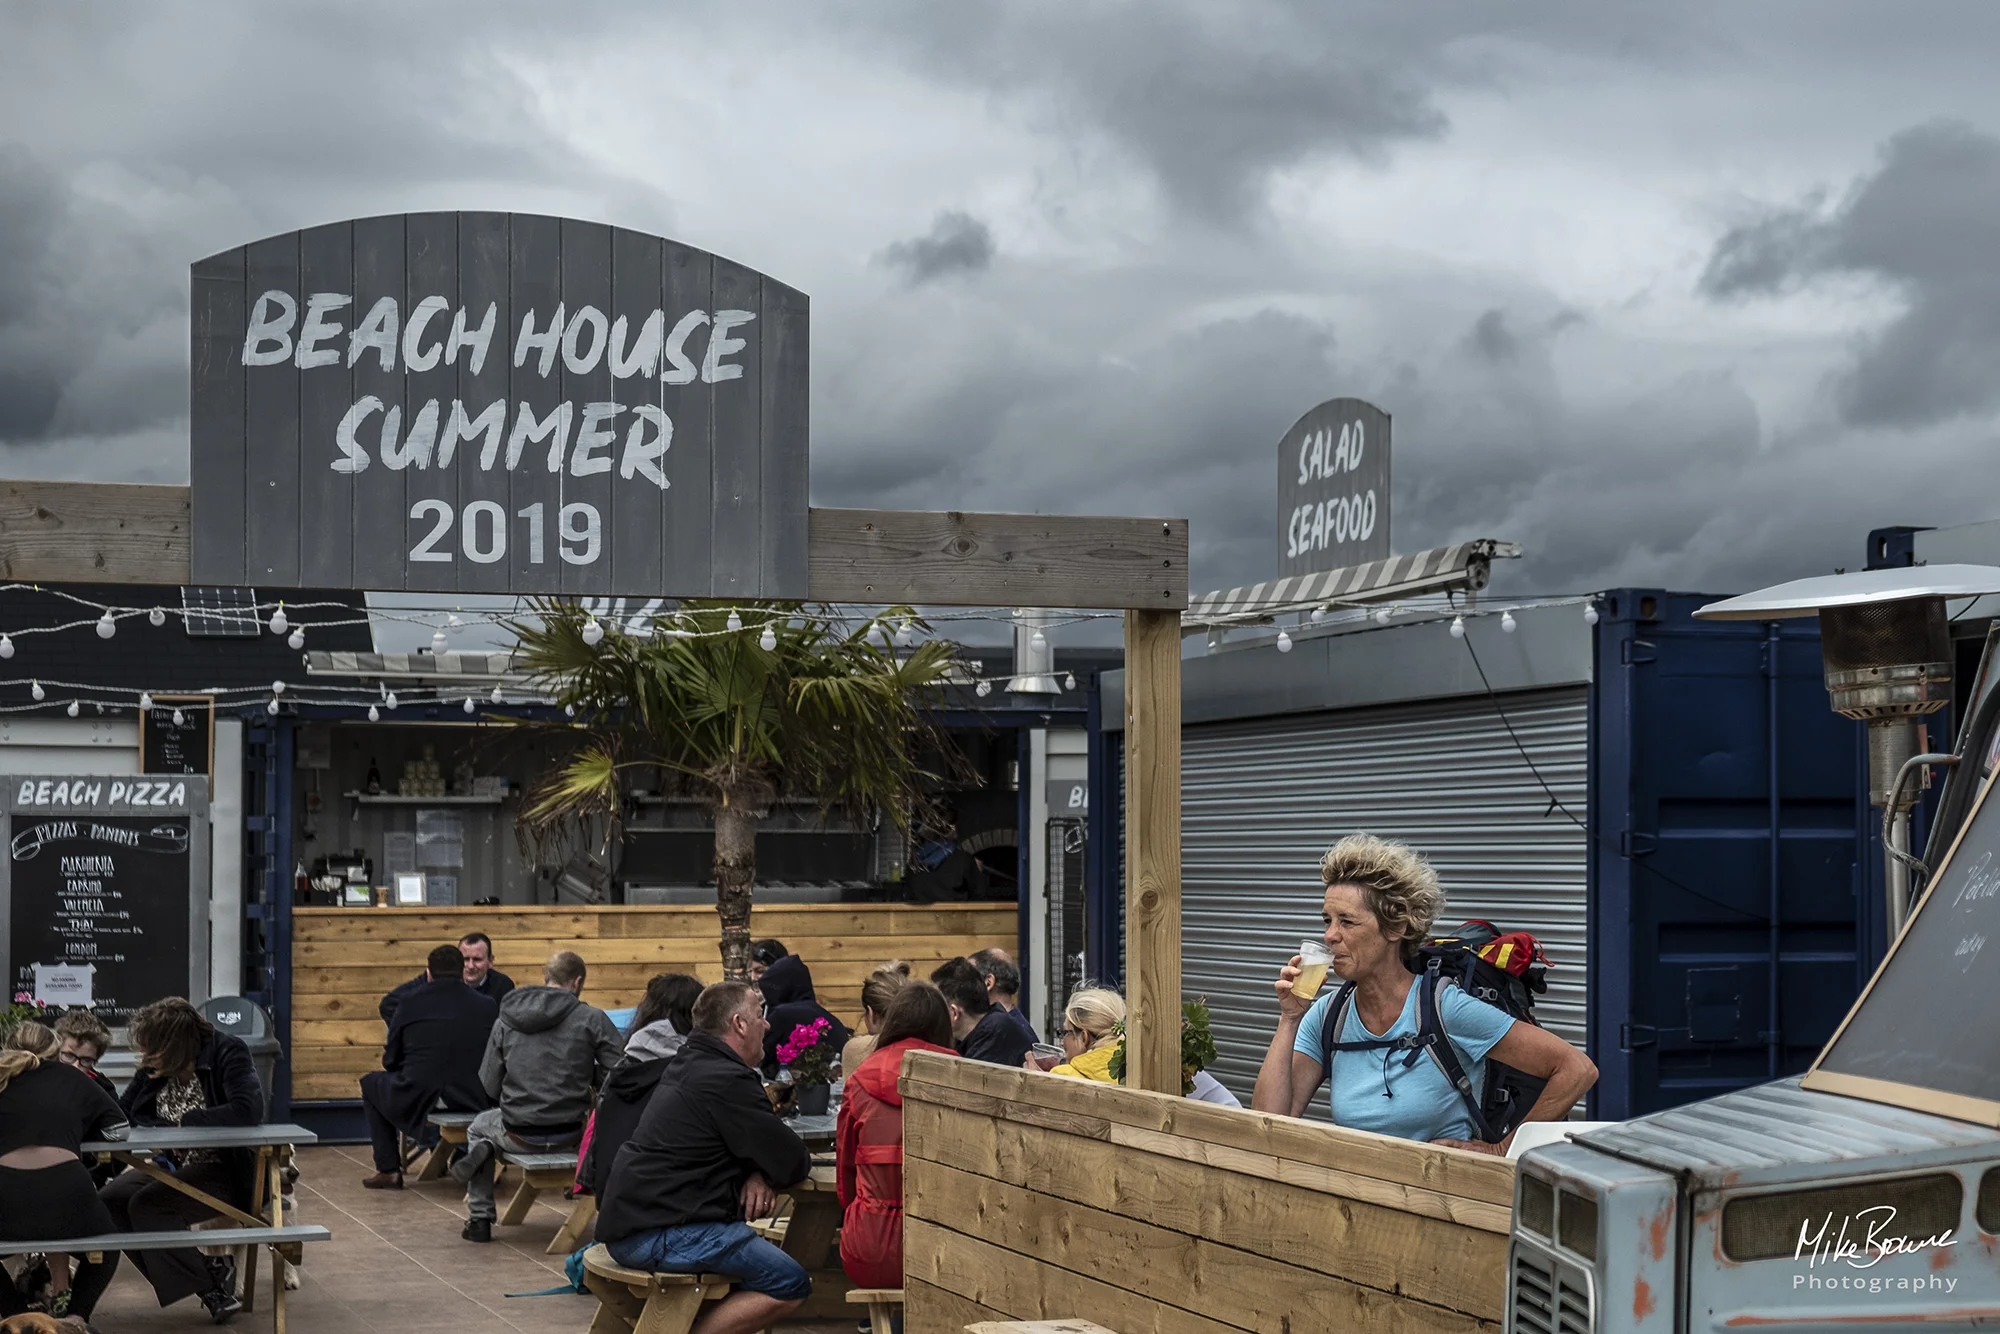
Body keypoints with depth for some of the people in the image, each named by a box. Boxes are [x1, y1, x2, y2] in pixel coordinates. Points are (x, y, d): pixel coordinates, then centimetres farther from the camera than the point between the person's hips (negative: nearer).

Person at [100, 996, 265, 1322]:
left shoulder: (228, 1054, -14)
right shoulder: (153, 1070, 3)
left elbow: (248, 1111, -28)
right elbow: (120, 1114, 12)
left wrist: (183, 1123, -24)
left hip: (222, 1170, -7)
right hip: (170, 1166, 7)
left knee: (147, 1204, -27)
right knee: (108, 1202, -15)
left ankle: (209, 1281, -10)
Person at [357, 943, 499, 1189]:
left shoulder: (410, 1002, 1)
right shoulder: (487, 1006, 4)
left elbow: (390, 1061, 8)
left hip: (417, 1099, -2)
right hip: (473, 1099, 2)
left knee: (371, 1083, 27)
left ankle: (389, 1171, 22)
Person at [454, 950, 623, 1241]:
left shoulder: (505, 1021, 1)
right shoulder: (592, 1018, -8)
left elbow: (490, 1087, 3)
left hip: (519, 1134, 2)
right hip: (570, 1134, -2)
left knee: (478, 1127, 35)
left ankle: (479, 1219, 14)